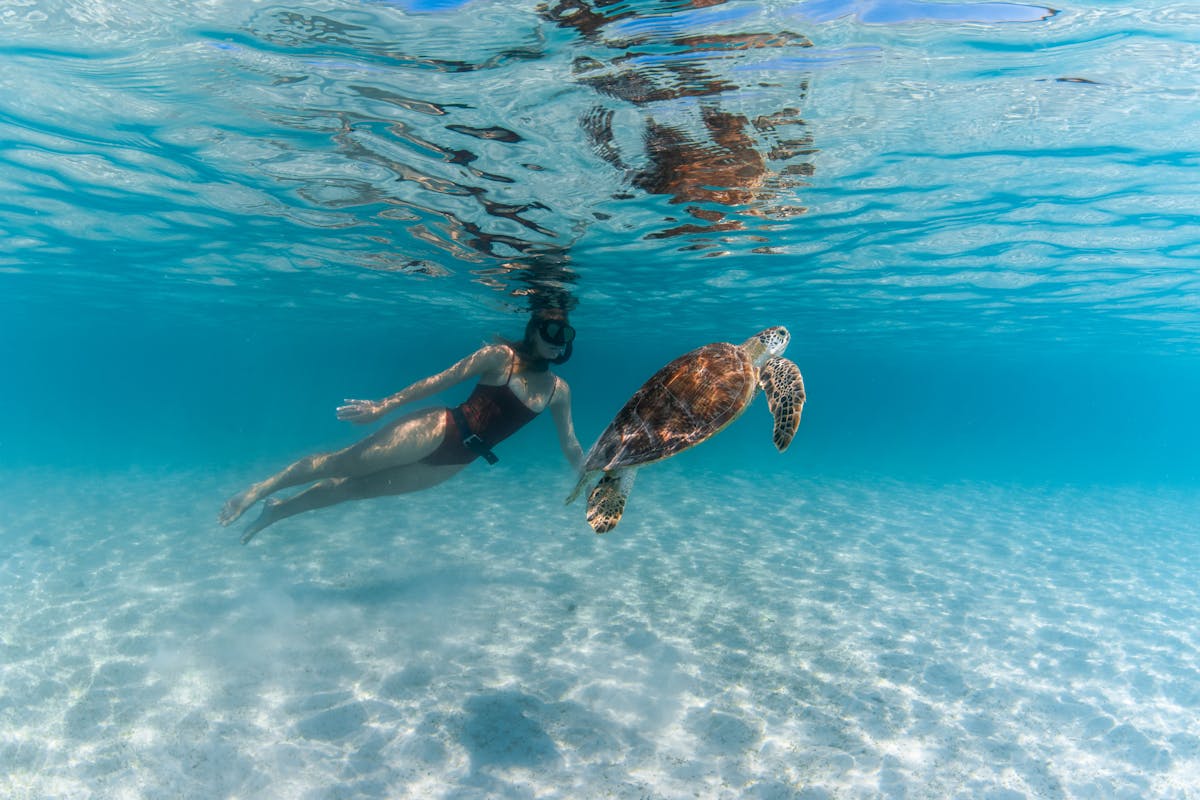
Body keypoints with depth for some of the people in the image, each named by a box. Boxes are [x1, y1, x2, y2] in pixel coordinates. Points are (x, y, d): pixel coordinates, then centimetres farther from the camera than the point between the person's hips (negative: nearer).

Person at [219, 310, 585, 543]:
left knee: (358, 488, 10)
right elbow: (441, 379, -10)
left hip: (455, 462, 4)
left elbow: (570, 446, 12)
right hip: (438, 429, -4)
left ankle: (277, 510, 26)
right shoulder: (499, 356, -10)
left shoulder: (559, 390, 3)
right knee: (344, 463, -5)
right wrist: (383, 405, -11)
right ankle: (258, 490, 17)